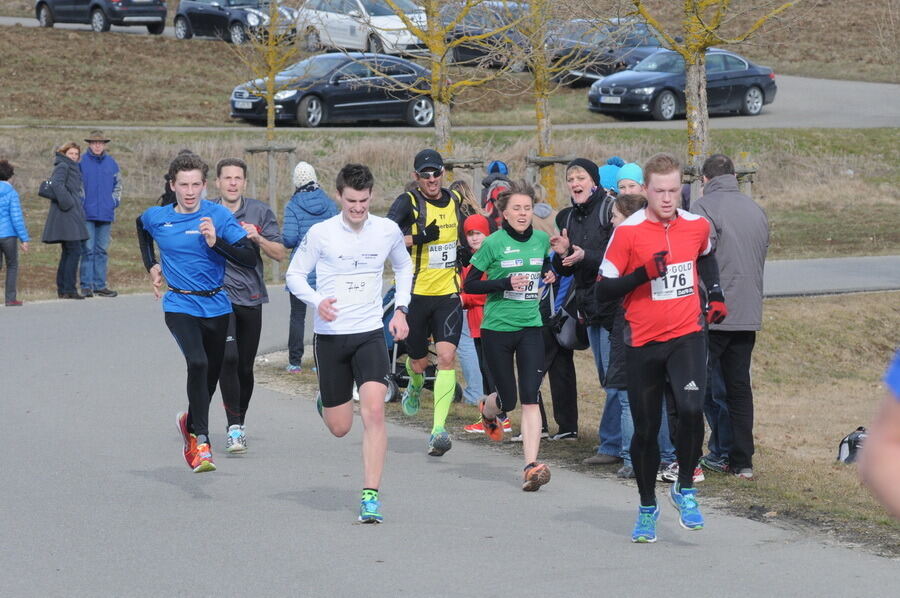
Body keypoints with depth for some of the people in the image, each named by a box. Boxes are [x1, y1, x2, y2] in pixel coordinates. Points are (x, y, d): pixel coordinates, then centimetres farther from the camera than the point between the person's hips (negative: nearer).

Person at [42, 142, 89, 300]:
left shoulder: (72, 168, 19)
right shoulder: (62, 167, -9)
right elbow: (56, 184, -25)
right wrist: (66, 203, -22)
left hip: (72, 215, 10)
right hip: (66, 215, -10)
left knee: (68, 253, 12)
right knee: (74, 251, -11)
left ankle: (62, 289, 15)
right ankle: (69, 289, -12)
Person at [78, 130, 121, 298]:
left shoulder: (111, 162, 10)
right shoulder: (82, 162, -1)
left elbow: (118, 183, 18)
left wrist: (116, 199, 5)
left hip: (106, 213, 4)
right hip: (87, 213, -4)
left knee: (102, 250, 8)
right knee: (88, 249, -6)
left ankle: (100, 284, 12)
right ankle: (86, 285, -3)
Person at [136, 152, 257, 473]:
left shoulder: (218, 216, -8)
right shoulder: (157, 218, -2)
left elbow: (250, 258, -14)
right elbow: (141, 225, 26)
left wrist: (216, 242, -27)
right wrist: (151, 266, 18)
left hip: (216, 307, 2)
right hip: (180, 306, -2)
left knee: (210, 375, 16)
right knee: (197, 363, -26)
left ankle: (190, 422, 47)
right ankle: (201, 442, -23)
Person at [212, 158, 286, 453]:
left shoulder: (260, 212, 5)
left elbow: (279, 254, 4)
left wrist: (257, 238, -12)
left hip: (250, 298, 2)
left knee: (245, 367, 9)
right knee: (228, 357, -20)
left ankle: (239, 424, 28)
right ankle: (233, 427, -16)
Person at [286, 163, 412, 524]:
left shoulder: (388, 231, 0)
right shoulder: (320, 233, -7)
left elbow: (404, 267, 20)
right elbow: (295, 274, 3)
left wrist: (401, 308, 9)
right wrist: (316, 302, -16)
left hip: (371, 334, 1)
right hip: (330, 335, 0)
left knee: (374, 411, -19)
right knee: (339, 427, 6)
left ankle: (371, 495, -14)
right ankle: (325, 400, 44)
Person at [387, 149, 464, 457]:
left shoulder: (454, 200, 9)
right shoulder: (408, 202, -8)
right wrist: (418, 238, -29)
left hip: (449, 294, 2)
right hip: (416, 293, -2)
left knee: (446, 357, -14)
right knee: (418, 362, 10)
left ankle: (439, 429, -17)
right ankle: (415, 388, 49)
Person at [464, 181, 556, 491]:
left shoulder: (541, 239, 4)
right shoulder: (494, 243, -8)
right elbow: (469, 284, -6)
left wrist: (549, 275, 2)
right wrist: (504, 283, -20)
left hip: (531, 326, 2)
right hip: (497, 328, -2)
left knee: (530, 397, -11)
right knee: (508, 400, 8)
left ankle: (531, 466, -14)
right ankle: (487, 410, 46)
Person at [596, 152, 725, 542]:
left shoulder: (698, 226, 3)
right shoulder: (628, 231, -7)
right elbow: (603, 290, -7)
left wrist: (715, 296, 20)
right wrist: (645, 273, -20)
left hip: (687, 336, 1)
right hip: (643, 342, -1)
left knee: (691, 409, -22)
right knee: (645, 429, 7)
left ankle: (685, 489, -1)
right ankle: (647, 508, 26)